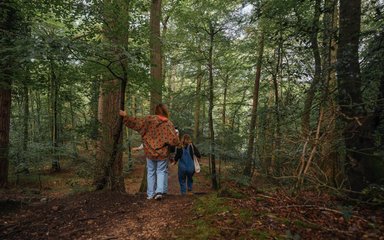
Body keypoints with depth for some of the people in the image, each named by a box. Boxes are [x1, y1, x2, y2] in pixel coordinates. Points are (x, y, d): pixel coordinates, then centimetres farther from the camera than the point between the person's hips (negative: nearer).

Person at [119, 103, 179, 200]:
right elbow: (174, 140, -13)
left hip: (150, 152, 1)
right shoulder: (169, 124, -10)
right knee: (161, 172, 13)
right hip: (162, 153, -1)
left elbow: (135, 122, -5)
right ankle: (159, 191, -1)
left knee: (151, 172, 14)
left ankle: (150, 194, 19)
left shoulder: (149, 119, -8)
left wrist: (125, 116, 7)